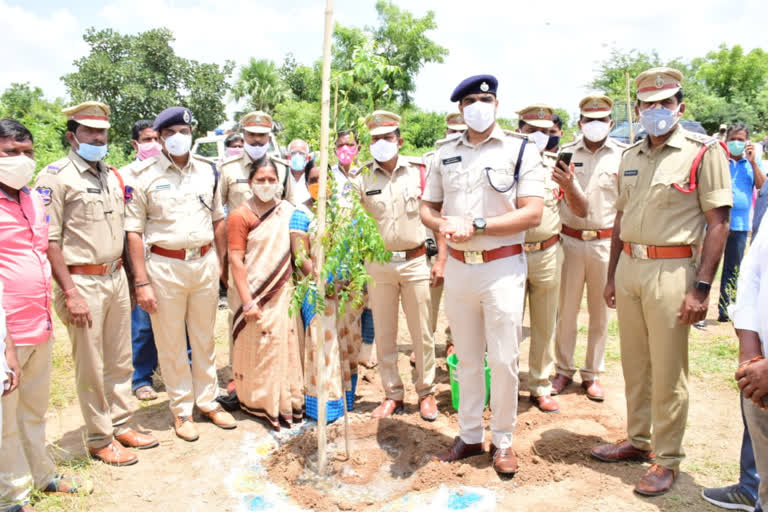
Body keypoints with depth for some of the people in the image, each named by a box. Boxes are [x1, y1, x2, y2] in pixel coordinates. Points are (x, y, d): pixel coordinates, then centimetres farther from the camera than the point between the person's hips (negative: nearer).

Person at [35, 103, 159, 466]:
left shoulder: (112, 176, 12)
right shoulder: (56, 176, -9)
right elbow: (49, 241, -14)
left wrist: (128, 278, 12)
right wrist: (70, 293, -17)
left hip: (116, 277, 7)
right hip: (82, 282, -6)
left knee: (120, 361, 15)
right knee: (91, 368, 4)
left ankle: (120, 426, 30)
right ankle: (99, 440, 19)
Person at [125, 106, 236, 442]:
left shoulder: (207, 172, 6)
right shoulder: (143, 177, -6)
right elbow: (133, 232, -7)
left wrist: (222, 263, 9)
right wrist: (142, 283, -10)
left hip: (205, 262, 3)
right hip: (165, 266, -3)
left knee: (204, 338, 14)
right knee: (171, 343, 7)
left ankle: (208, 401, 29)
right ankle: (181, 409, 23)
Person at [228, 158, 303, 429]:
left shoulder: (287, 210, 5)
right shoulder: (240, 215, -9)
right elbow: (236, 261, -12)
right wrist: (247, 302, -15)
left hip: (283, 293, 5)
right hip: (256, 295, -4)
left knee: (286, 344, 11)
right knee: (259, 349, 4)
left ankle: (287, 401, 27)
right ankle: (259, 402, 23)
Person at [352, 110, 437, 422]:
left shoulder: (418, 172, -1)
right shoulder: (362, 178, 0)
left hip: (415, 262, -1)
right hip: (378, 264, 1)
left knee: (422, 334, 8)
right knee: (384, 334, 10)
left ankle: (426, 392, 25)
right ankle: (393, 394, 25)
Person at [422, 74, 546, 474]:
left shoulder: (520, 151, -2)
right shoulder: (445, 154, 10)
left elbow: (533, 214, -11)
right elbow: (427, 208, 12)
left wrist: (476, 226, -17)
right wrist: (442, 224, -11)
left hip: (502, 266, -3)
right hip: (457, 266, 4)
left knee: (504, 360, 3)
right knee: (467, 359, 13)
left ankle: (502, 441, 21)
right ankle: (469, 435, 28)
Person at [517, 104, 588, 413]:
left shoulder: (557, 164, 5)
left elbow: (581, 211, 2)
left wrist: (569, 186, -17)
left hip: (547, 255, 2)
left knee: (545, 326, 11)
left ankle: (541, 387, 25)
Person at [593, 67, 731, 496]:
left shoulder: (704, 152, -6)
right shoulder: (631, 157, 12)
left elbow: (718, 223, -10)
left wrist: (701, 288, -16)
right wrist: (612, 276, 15)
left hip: (671, 271, -6)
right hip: (629, 267, 6)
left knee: (668, 372, 3)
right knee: (634, 365, 15)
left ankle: (667, 460, 19)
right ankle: (638, 441, 32)